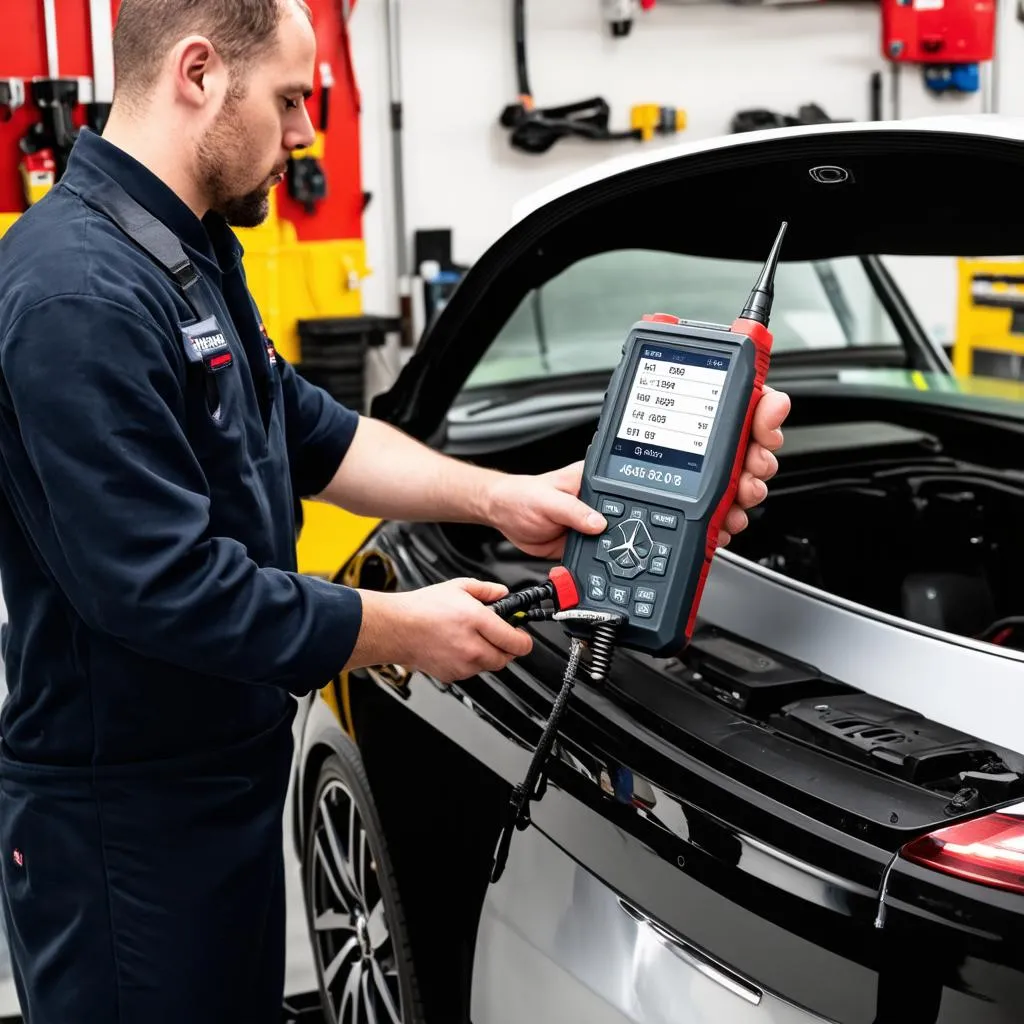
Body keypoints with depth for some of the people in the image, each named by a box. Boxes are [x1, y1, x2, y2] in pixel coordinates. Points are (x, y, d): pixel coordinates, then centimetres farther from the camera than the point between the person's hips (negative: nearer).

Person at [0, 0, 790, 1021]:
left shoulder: (188, 255, 9)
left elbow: (310, 434, 15)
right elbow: (161, 584, -28)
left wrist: (502, 498, 4)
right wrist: (398, 630, -18)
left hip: (233, 773, 10)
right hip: (122, 819, -10)